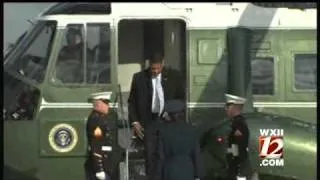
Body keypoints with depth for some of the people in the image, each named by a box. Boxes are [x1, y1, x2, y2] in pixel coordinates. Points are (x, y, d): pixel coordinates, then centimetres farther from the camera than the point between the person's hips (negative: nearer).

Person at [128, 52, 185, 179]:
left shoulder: (174, 76, 3)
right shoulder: (139, 78, 2)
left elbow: (181, 98, 11)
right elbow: (132, 102, 8)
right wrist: (134, 122, 0)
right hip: (148, 122, 0)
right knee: (150, 155, -2)